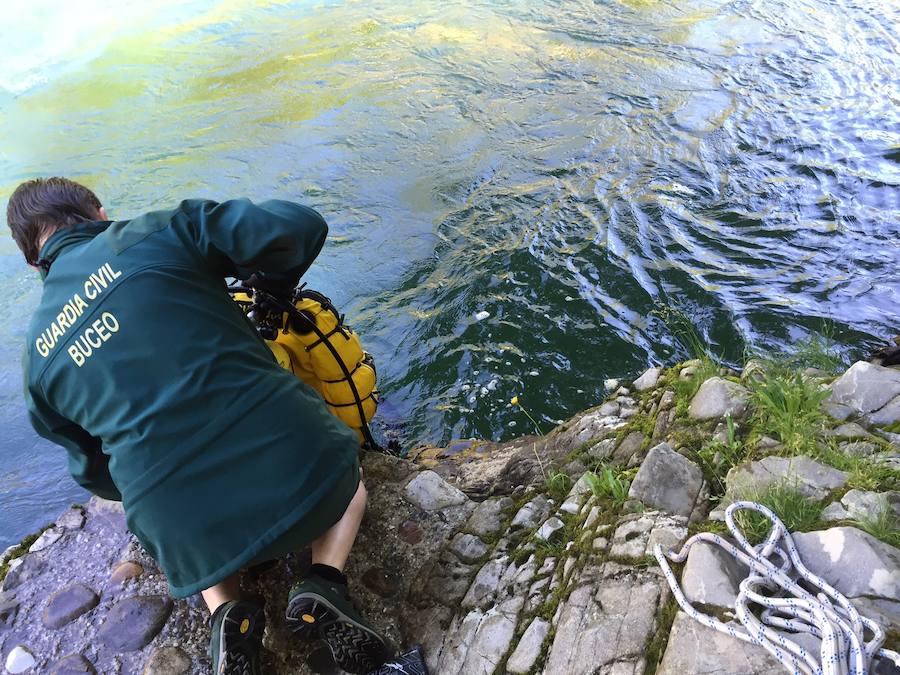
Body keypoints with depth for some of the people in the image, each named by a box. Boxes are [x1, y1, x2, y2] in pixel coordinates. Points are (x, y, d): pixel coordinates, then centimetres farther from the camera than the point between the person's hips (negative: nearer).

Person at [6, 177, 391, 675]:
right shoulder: (159, 232, 1)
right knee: (347, 477, 33)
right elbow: (297, 228, -8)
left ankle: (224, 612, 14)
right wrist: (268, 283, 14)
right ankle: (323, 585, 6)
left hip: (191, 538, 4)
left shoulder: (38, 354, 13)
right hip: (297, 465, -3)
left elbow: (97, 472, 20)